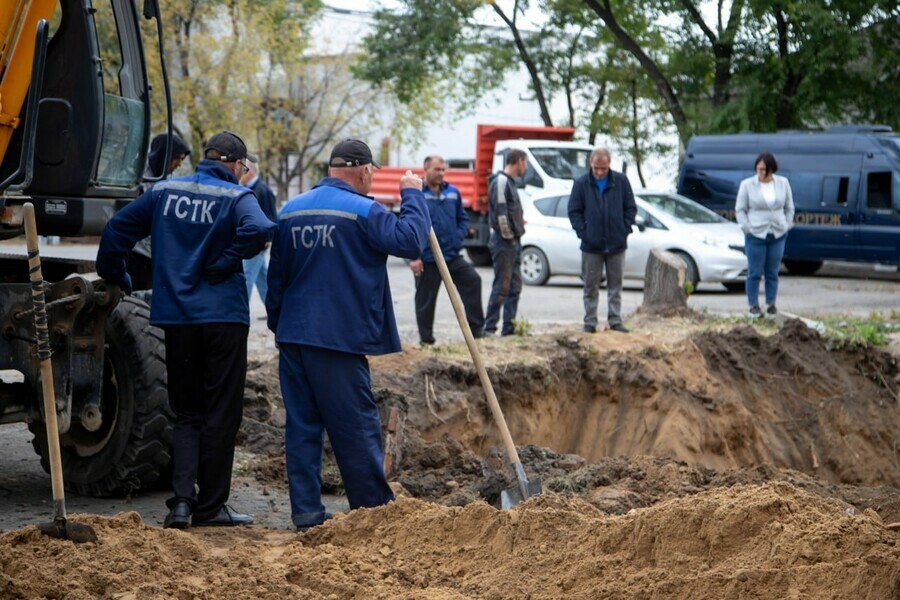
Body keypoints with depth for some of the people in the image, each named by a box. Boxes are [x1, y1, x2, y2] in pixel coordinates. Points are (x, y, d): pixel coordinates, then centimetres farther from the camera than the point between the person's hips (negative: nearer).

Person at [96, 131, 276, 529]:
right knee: (220, 415, 7)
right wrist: (223, 265, -13)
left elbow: (117, 230, 10)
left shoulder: (164, 191, 8)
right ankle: (210, 507, 12)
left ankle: (182, 499, -4)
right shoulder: (236, 197, -5)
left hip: (176, 317, 4)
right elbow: (258, 230, -26)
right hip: (224, 317, -4)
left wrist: (115, 277, 23)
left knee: (186, 413, 12)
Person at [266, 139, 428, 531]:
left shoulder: (289, 212, 13)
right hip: (338, 338, -6)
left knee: (301, 426, 8)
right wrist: (412, 196, 0)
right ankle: (374, 510, 9)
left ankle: (306, 514, 9)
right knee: (357, 427, 2)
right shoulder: (363, 211, -9)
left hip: (292, 337, 6)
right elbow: (410, 241, -14)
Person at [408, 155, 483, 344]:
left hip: (452, 255, 5)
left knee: (473, 280, -8)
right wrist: (414, 256, -15)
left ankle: (476, 328, 0)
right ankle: (426, 338, 17)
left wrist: (459, 237, 0)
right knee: (425, 300, 4)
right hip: (427, 259, -5)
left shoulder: (452, 193, 7)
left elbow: (463, 218, 19)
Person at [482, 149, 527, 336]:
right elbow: (500, 212, -19)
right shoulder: (501, 181, -13)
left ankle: (509, 327, 15)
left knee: (514, 286, 11)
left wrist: (516, 238, 14)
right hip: (504, 242, -10)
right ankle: (489, 327, -6)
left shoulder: (509, 182, 18)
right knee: (502, 286, -9)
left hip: (513, 242, 10)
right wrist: (508, 237, -16)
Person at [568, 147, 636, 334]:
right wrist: (583, 232, -7)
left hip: (616, 244, 1)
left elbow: (631, 208, 7)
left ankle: (615, 320, 13)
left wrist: (624, 230, -2)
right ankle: (590, 322, 11)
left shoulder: (621, 181, 1)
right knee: (591, 286, 5)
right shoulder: (581, 184, -1)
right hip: (591, 246, -1)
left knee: (615, 285, 7)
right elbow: (574, 211, 2)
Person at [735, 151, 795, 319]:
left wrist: (786, 226, 4)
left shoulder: (783, 183, 5)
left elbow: (789, 208, 13)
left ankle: (771, 304, 18)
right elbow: (739, 209, 2)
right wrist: (746, 228, -7)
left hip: (778, 236, 2)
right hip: (755, 235, -2)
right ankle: (753, 305, 9)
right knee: (755, 273, -1)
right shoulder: (747, 185, -2)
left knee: (772, 273, 8)